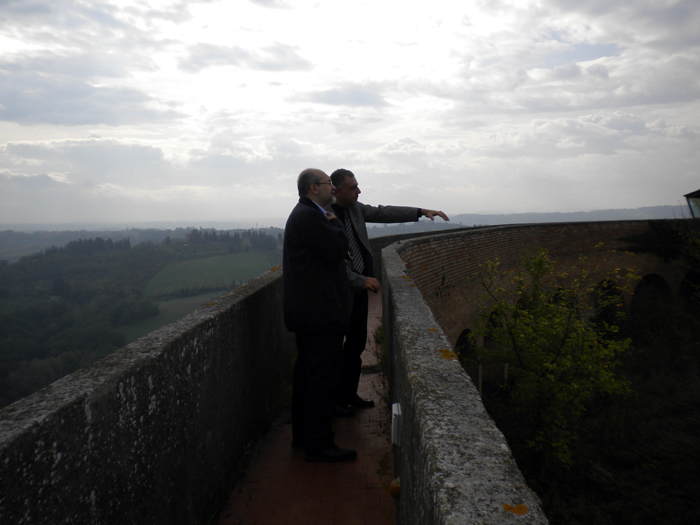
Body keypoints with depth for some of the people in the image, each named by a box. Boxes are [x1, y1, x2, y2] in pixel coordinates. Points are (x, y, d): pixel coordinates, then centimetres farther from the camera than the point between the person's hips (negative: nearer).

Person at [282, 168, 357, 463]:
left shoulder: (304, 214, 18)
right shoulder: (310, 217, -17)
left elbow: (332, 252, 20)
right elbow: (338, 250, -20)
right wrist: (334, 222, -5)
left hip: (306, 312, 11)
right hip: (320, 311, -11)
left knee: (307, 372, 18)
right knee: (323, 375, -4)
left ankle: (302, 434, 30)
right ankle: (319, 444, 5)